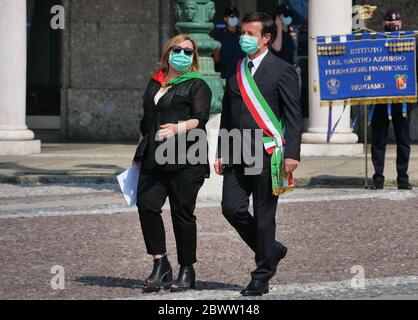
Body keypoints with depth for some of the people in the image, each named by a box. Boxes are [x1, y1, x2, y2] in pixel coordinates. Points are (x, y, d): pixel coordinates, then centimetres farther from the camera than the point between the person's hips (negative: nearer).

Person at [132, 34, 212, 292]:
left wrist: (179, 128, -27)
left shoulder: (197, 85, 4)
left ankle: (187, 271, 7)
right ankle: (161, 265, -2)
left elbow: (201, 119, -9)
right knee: (147, 205, -11)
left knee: (182, 212, -3)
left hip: (185, 159, -5)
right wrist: (140, 155, 27)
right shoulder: (154, 84, 22)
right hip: (154, 159, 5)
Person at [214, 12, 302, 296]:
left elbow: (294, 116, -8)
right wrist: (221, 153, 13)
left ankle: (262, 277, 9)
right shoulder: (236, 72, 14)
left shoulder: (282, 71, -4)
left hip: (267, 155, -6)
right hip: (237, 155, 6)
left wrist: (292, 154, -15)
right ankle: (270, 251, 20)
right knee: (232, 208, -3)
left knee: (264, 216, -1)